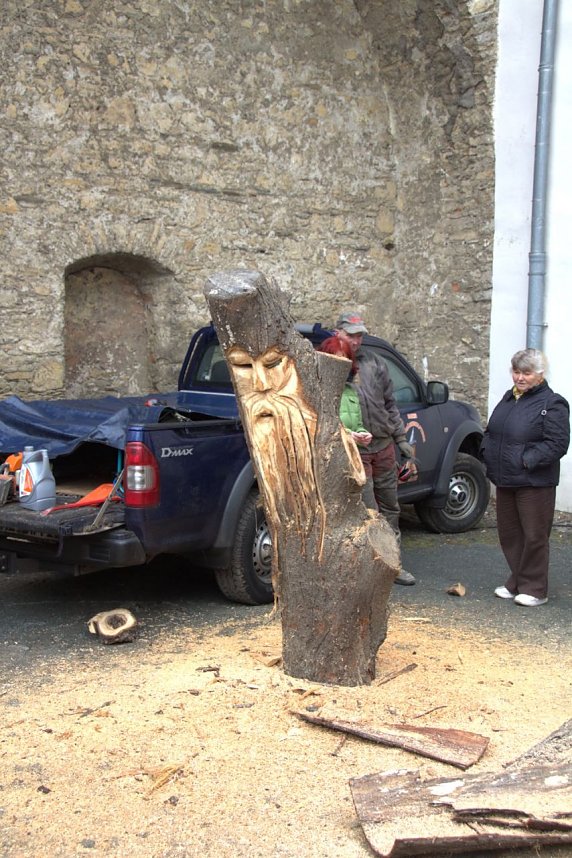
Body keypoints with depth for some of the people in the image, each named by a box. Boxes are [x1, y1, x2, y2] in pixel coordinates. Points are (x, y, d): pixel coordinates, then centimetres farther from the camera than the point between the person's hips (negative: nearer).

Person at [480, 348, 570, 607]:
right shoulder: (509, 398, 13)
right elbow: (490, 431, 22)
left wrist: (527, 460, -21)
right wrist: (487, 453, 5)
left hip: (535, 483, -8)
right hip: (505, 480, 8)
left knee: (534, 536, 1)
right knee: (509, 533, 15)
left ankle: (534, 589, 12)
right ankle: (516, 582, 28)